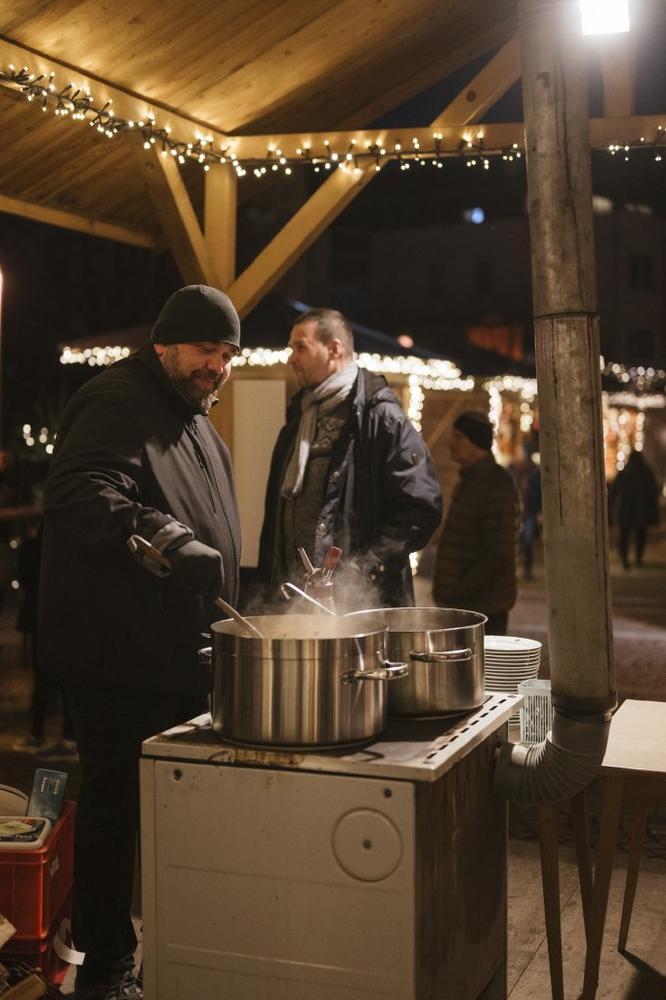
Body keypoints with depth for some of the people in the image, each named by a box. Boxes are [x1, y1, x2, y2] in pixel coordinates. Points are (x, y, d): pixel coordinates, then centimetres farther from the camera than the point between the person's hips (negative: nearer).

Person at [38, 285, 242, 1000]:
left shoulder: (192, 418, 20)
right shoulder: (117, 404, -12)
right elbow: (78, 496, -30)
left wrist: (228, 613, 23)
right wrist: (168, 539, -42)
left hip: (182, 654, 10)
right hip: (122, 655, -9)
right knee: (116, 806, -1)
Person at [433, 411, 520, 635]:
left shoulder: (496, 485, -16)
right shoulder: (469, 480, 15)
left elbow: (499, 555, -22)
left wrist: (460, 590, -18)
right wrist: (449, 589, 15)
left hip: (483, 608, -9)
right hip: (460, 605, 9)